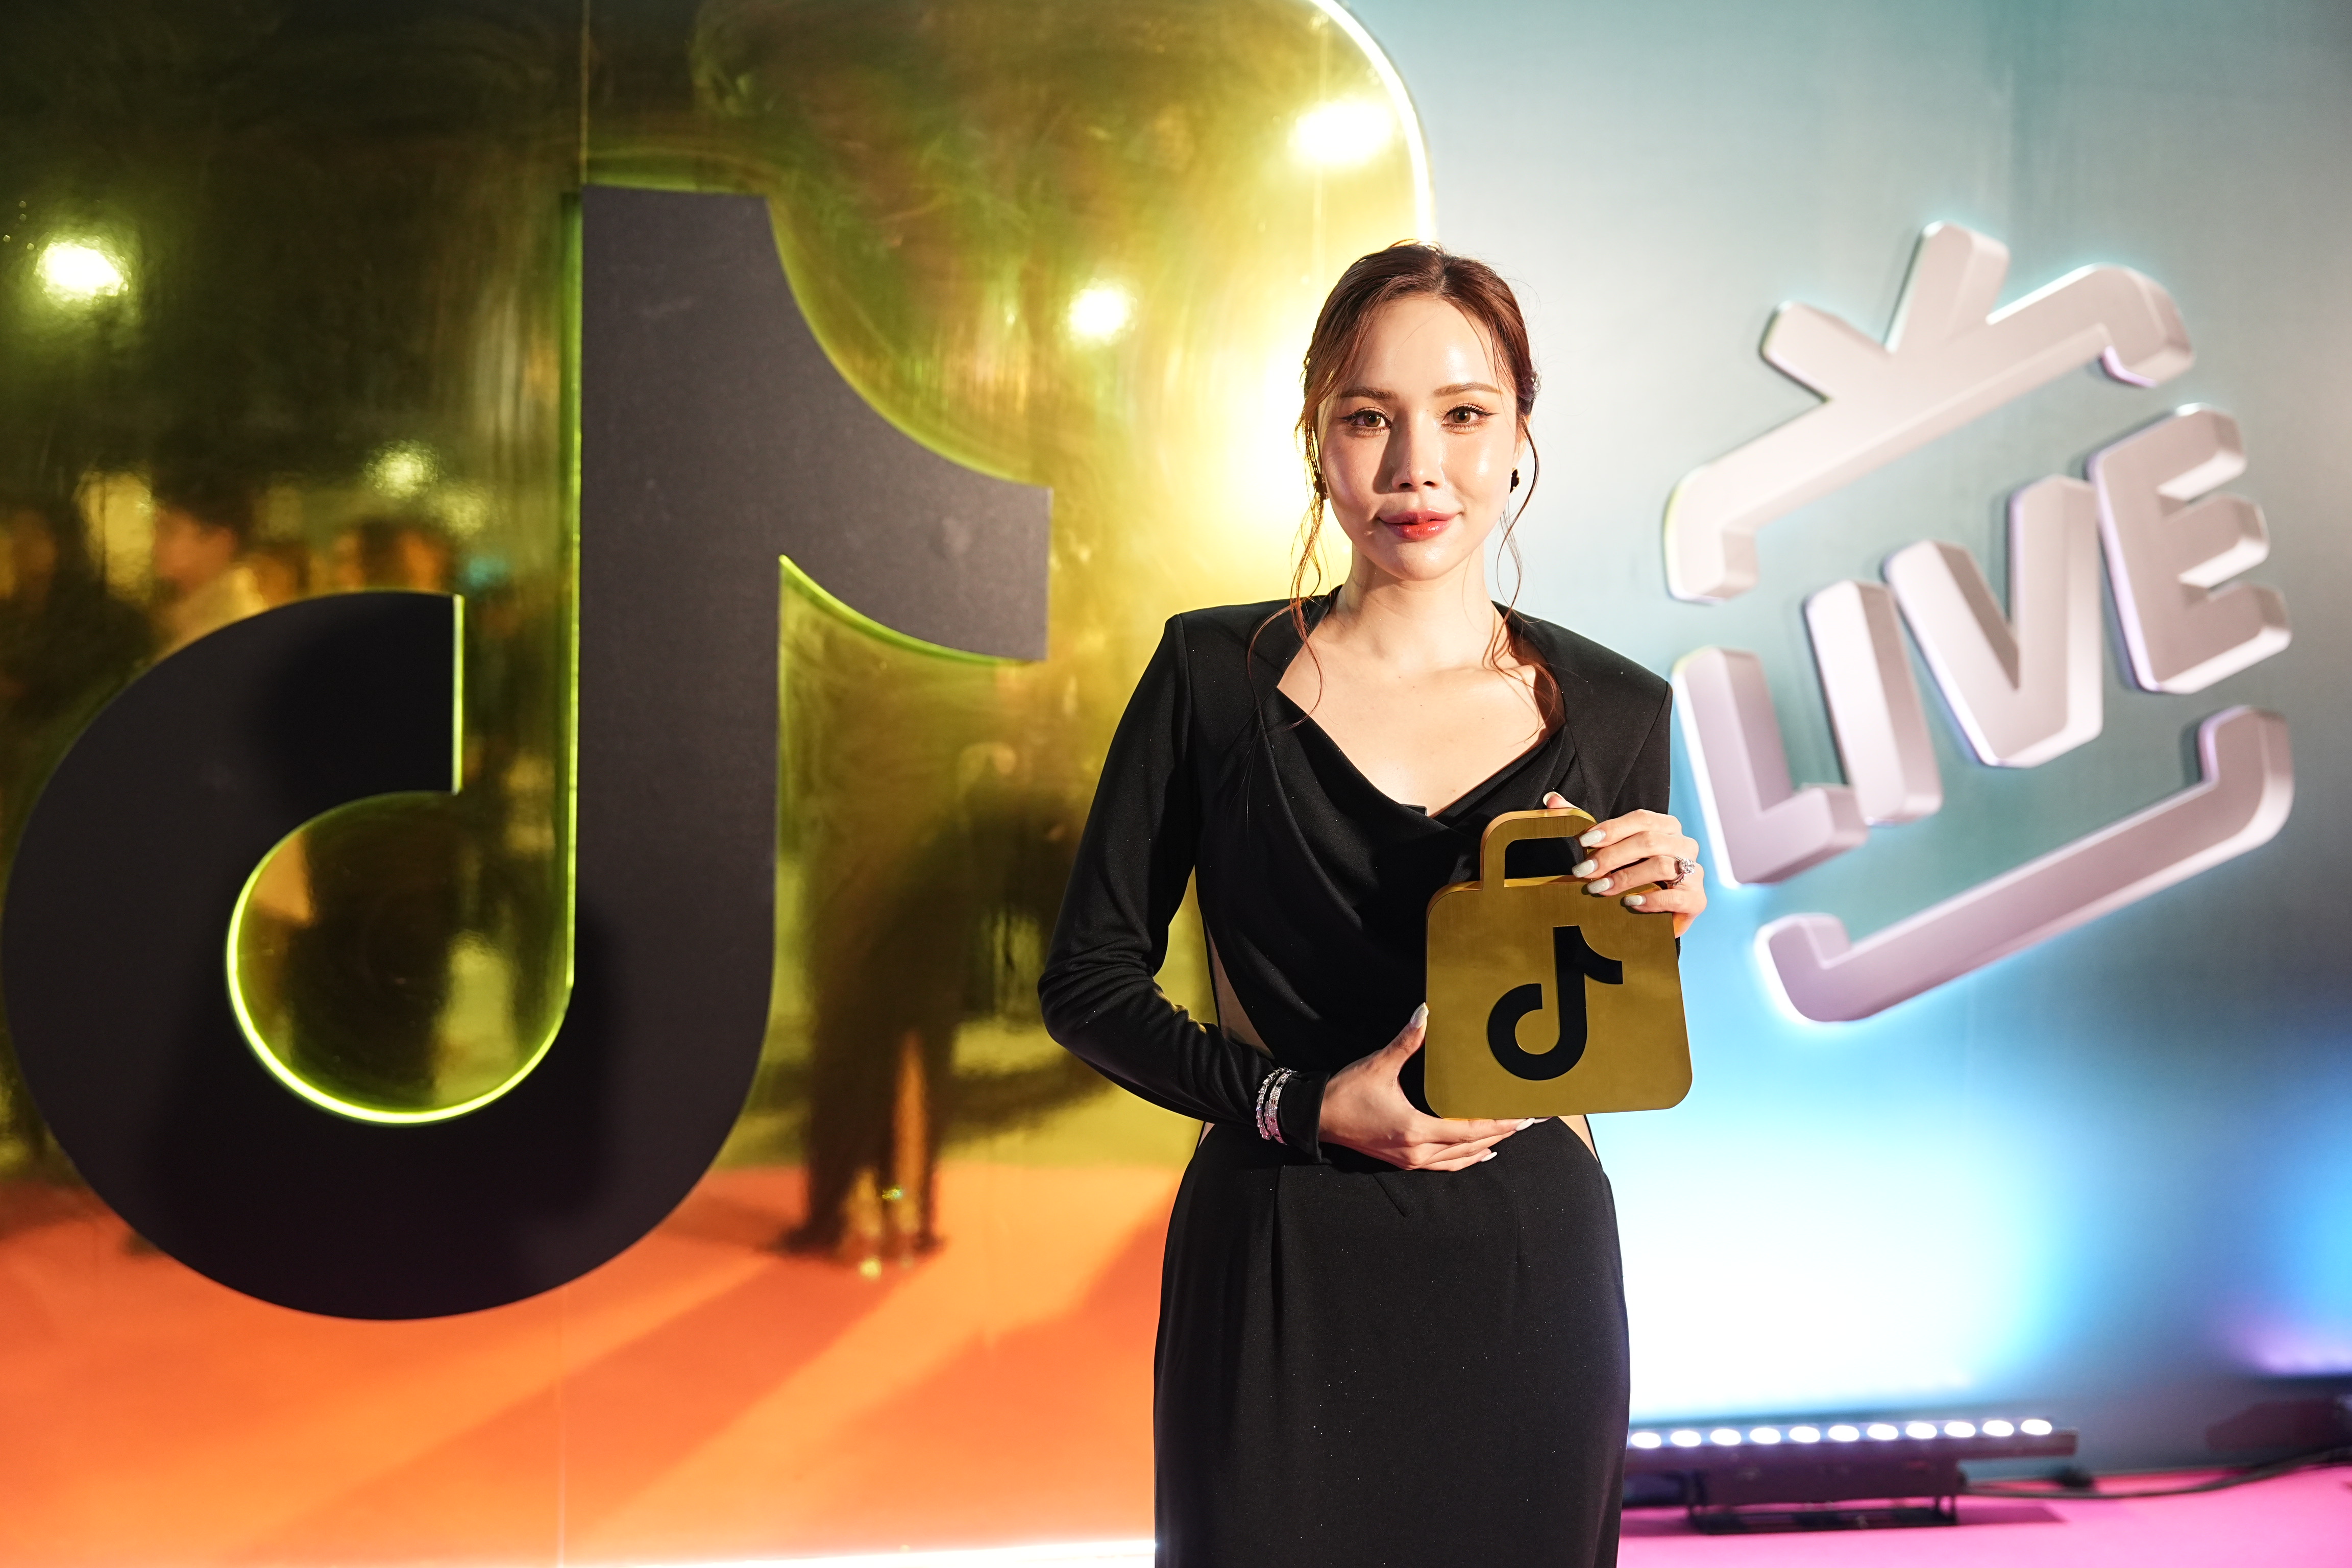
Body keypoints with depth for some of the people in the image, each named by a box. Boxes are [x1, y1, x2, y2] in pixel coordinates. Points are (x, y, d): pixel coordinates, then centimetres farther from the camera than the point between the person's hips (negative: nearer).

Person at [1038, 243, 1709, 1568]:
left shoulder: (1613, 711, 3)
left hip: (1531, 1271, 2)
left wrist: (1655, 934, -9)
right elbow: (1089, 981, 0)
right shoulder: (1218, 674, -3)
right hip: (1281, 1275, -2)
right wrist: (1297, 1103, -13)